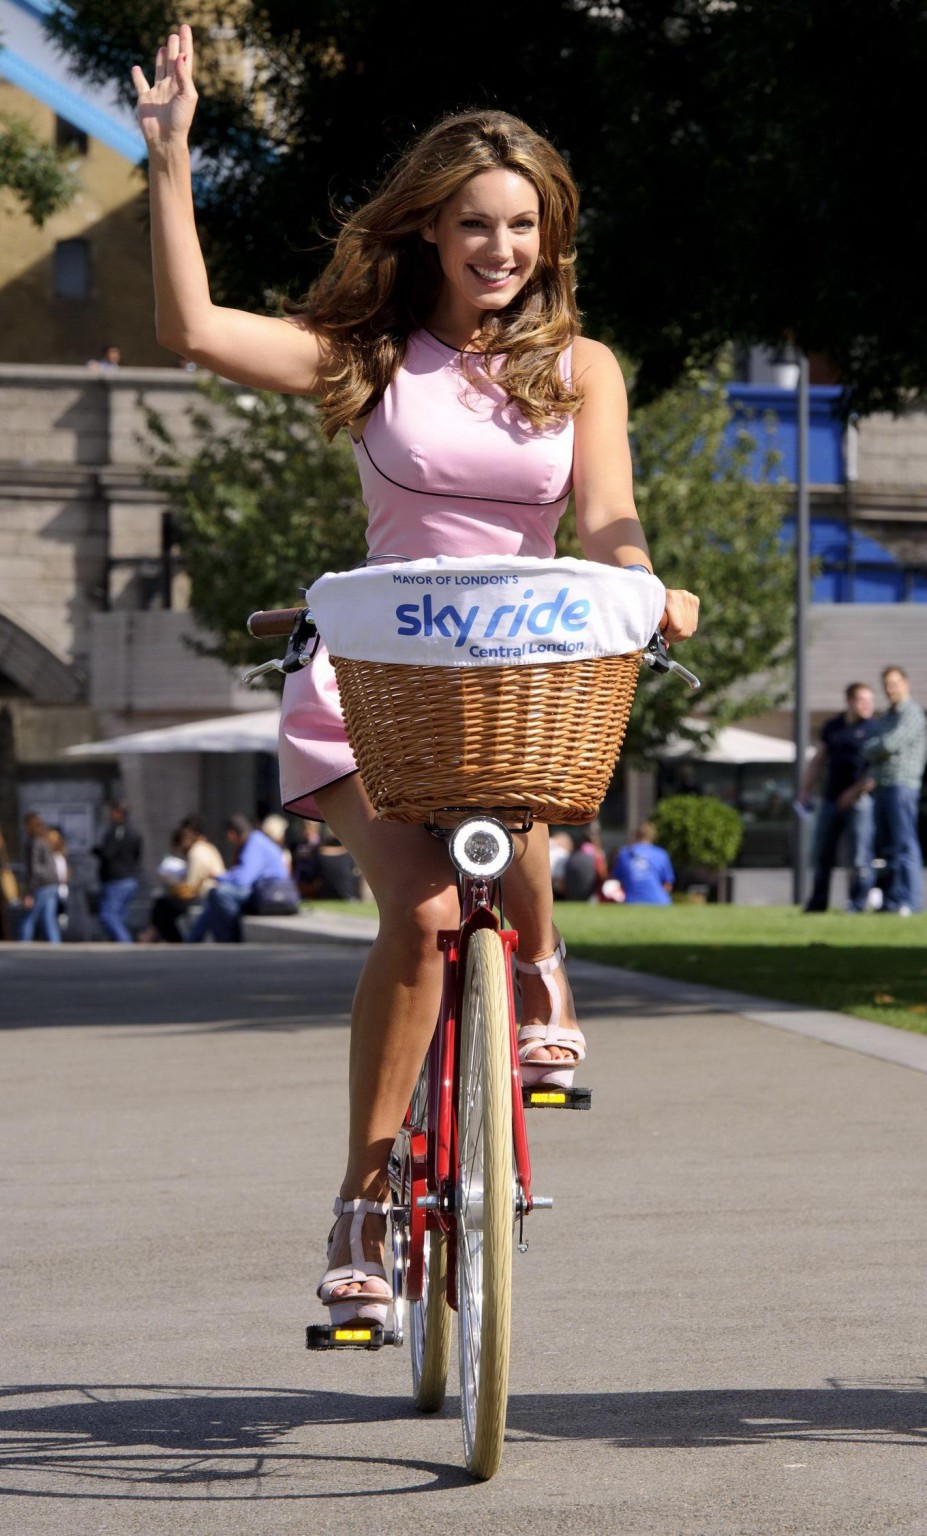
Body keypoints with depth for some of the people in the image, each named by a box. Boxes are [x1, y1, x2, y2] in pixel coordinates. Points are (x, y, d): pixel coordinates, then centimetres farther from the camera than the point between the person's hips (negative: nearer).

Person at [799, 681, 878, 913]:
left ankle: (858, 903, -2)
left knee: (860, 856, -7)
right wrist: (805, 790, 15)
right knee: (822, 854, 9)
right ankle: (818, 903, 18)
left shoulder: (874, 728, -3)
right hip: (831, 799, 6)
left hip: (861, 800, -6)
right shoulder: (832, 727, 13)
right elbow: (819, 760, 22)